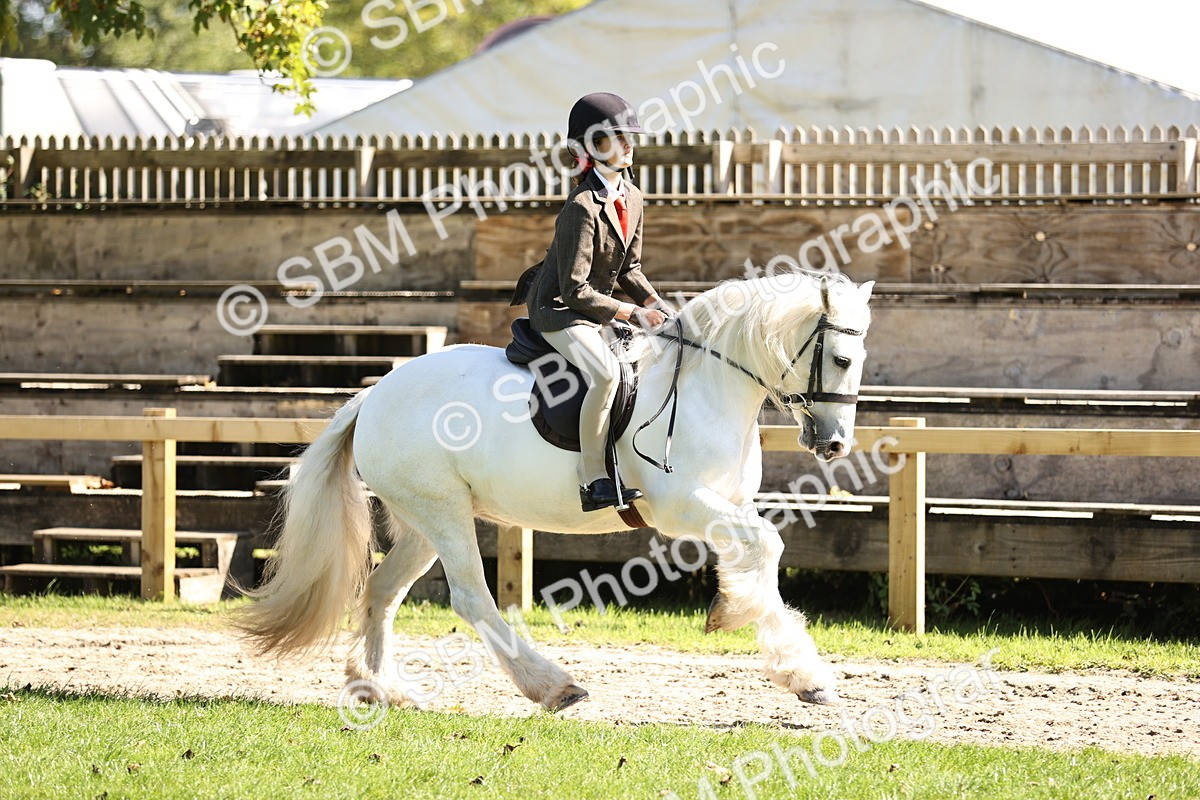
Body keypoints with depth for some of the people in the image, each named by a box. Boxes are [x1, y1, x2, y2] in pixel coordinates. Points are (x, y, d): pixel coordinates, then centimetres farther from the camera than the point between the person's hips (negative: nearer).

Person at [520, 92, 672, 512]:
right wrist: (632, 313, -21)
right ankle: (593, 481, -29)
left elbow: (629, 270, 15)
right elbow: (576, 290, -23)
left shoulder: (631, 197, 5)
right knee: (606, 372, -33)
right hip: (558, 309, -10)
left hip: (596, 306, 10)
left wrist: (656, 304, -2)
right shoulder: (582, 208, -23)